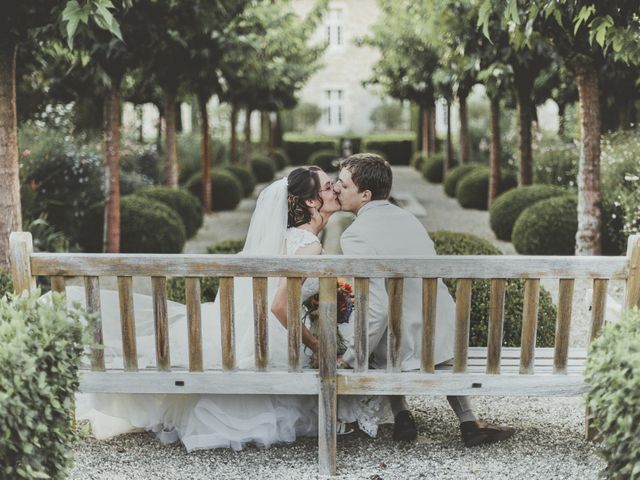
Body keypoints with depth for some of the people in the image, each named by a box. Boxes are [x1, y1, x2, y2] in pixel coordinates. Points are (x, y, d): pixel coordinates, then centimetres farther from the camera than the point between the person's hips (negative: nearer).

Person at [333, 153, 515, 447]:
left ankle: (401, 417, 19)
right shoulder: (407, 217, 7)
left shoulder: (355, 235, -17)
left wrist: (349, 359, -13)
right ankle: (469, 422, 28)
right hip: (449, 340, 5)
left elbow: (376, 309, -24)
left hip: (405, 353, -5)